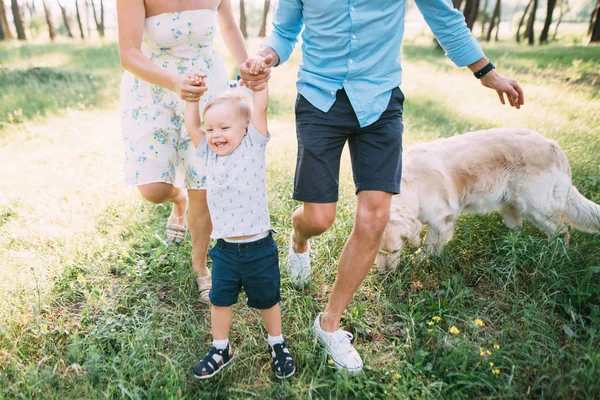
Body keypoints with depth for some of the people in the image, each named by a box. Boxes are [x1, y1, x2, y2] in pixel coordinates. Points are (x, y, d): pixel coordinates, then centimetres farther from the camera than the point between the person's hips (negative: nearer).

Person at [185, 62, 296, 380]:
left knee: (267, 300, 15)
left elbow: (260, 109, -13)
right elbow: (191, 126, 5)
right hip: (225, 249, 4)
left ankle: (277, 344, 39)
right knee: (220, 300, 16)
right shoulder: (209, 154, 4)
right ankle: (220, 349, 39)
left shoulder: (253, 146, -7)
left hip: (259, 248, -3)